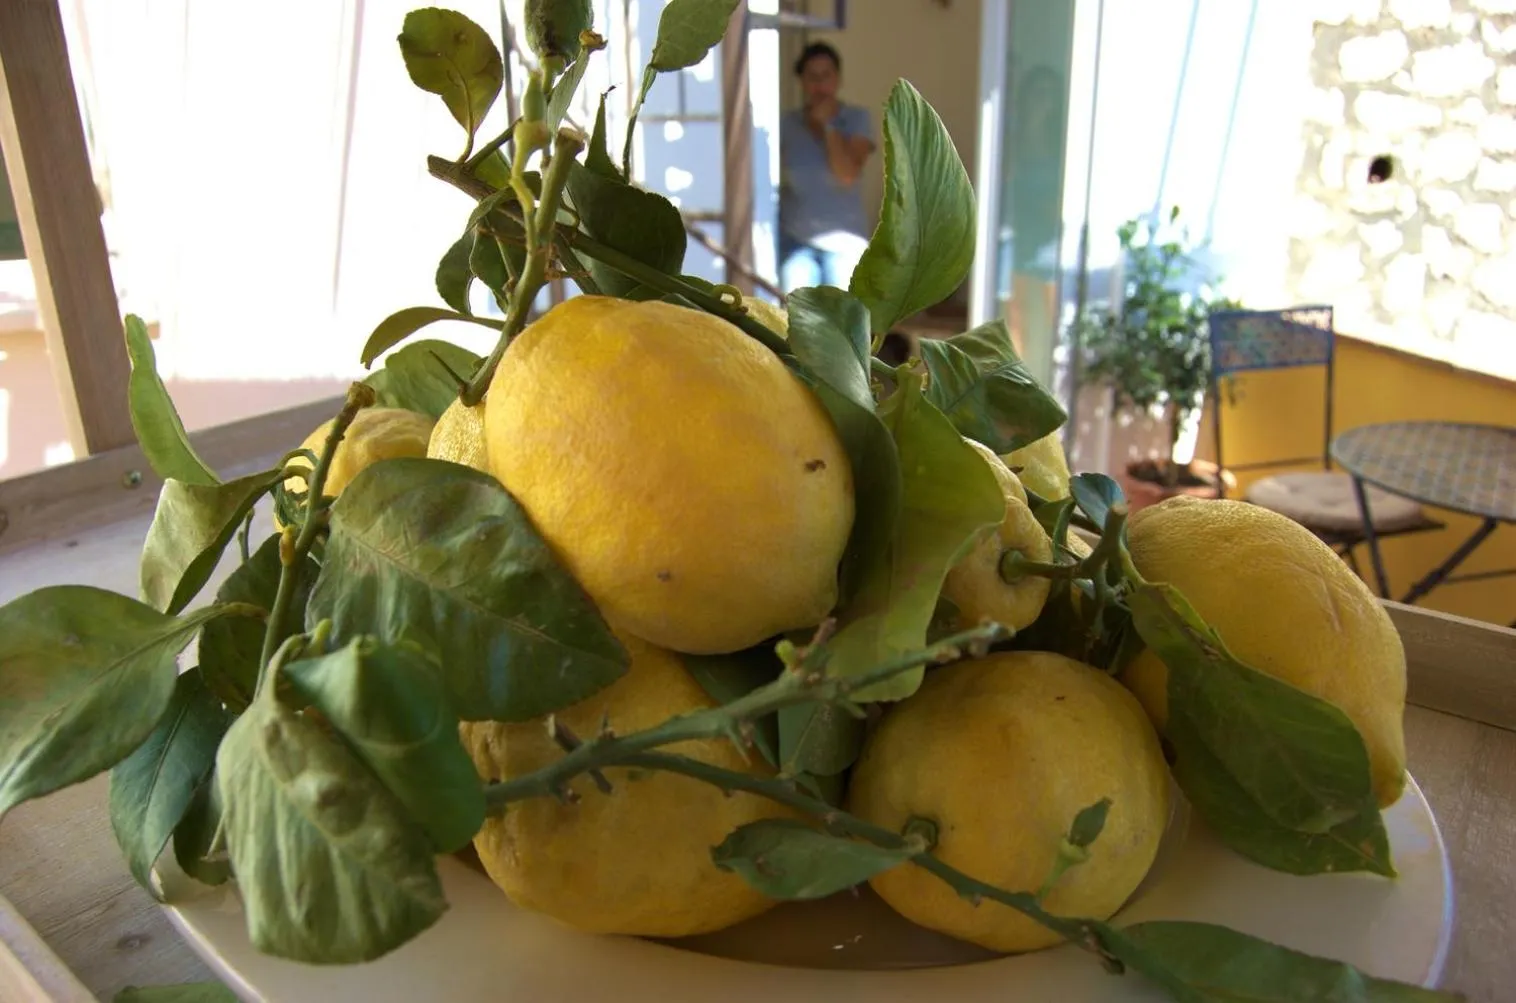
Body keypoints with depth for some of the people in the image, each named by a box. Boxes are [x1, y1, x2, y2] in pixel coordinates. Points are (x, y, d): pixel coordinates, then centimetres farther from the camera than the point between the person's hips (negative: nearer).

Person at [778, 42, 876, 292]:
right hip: (795, 239, 2)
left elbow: (848, 174, -17)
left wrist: (827, 125, -16)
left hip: (844, 239, -2)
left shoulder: (857, 119, -4)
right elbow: (775, 178, 6)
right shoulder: (787, 123, 3)